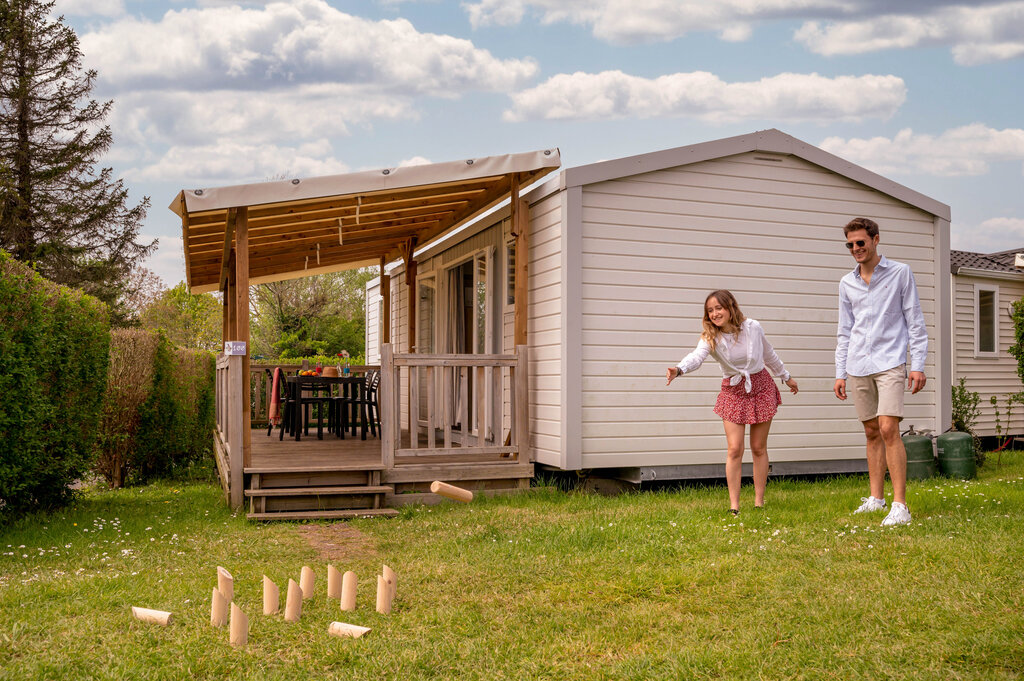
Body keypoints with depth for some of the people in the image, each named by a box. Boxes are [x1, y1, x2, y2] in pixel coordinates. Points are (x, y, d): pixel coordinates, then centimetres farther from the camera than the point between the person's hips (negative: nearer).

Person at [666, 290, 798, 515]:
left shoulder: (753, 328, -9)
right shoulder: (710, 338, -13)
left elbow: (769, 354, 9)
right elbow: (697, 356, -34)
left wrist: (786, 377, 22)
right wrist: (679, 369, -55)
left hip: (761, 388, 1)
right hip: (733, 392, -1)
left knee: (758, 448, 7)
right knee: (735, 449, -8)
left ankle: (759, 502, 17)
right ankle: (734, 505, 0)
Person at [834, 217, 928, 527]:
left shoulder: (900, 273, 3)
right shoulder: (847, 283, 13)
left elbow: (915, 322, 2)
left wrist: (917, 365, -5)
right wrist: (840, 373, 13)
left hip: (889, 363, -4)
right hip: (858, 367, 4)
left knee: (888, 429, -15)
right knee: (872, 433, 8)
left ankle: (899, 505, -13)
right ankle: (876, 498, 17)